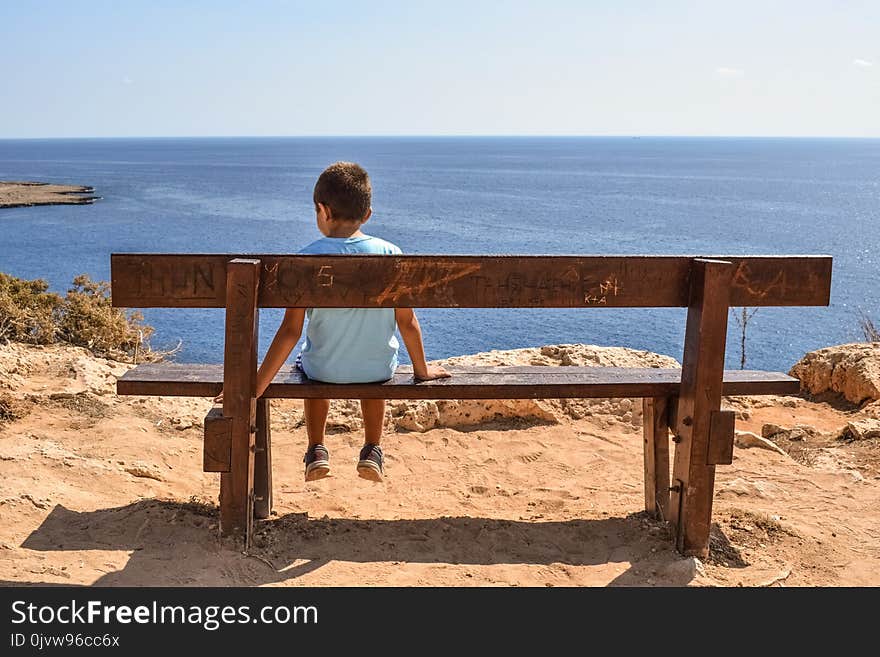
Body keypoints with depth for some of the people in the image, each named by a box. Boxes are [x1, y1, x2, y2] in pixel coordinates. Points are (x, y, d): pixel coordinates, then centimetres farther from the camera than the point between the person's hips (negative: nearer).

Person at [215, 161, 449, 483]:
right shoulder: (391, 254, -13)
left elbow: (290, 330, -19)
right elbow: (407, 322, -6)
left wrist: (255, 388, -13)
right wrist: (422, 369, 10)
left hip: (325, 371, -1)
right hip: (379, 370, 1)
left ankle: (316, 450, 35)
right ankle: (372, 450, 36)